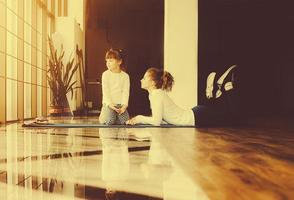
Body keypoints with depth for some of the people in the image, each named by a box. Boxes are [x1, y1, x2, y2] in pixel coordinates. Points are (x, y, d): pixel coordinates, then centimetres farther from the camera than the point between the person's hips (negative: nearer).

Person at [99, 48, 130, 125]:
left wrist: (124, 105, -18)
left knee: (124, 121, -21)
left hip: (120, 104, 2)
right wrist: (109, 104, -20)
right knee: (109, 121, -26)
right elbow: (105, 91, -6)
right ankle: (103, 116, 8)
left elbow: (126, 92, -3)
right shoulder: (105, 74, 2)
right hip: (108, 103, -1)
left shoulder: (125, 76, 5)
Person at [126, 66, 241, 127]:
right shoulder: (154, 94, 6)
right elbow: (157, 119, 11)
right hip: (194, 114, 7)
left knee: (232, 116, 3)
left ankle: (226, 86, 12)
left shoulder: (157, 94, -21)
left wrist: (140, 118, -15)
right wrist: (139, 119, 0)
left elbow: (156, 121, -29)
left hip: (197, 117, -7)